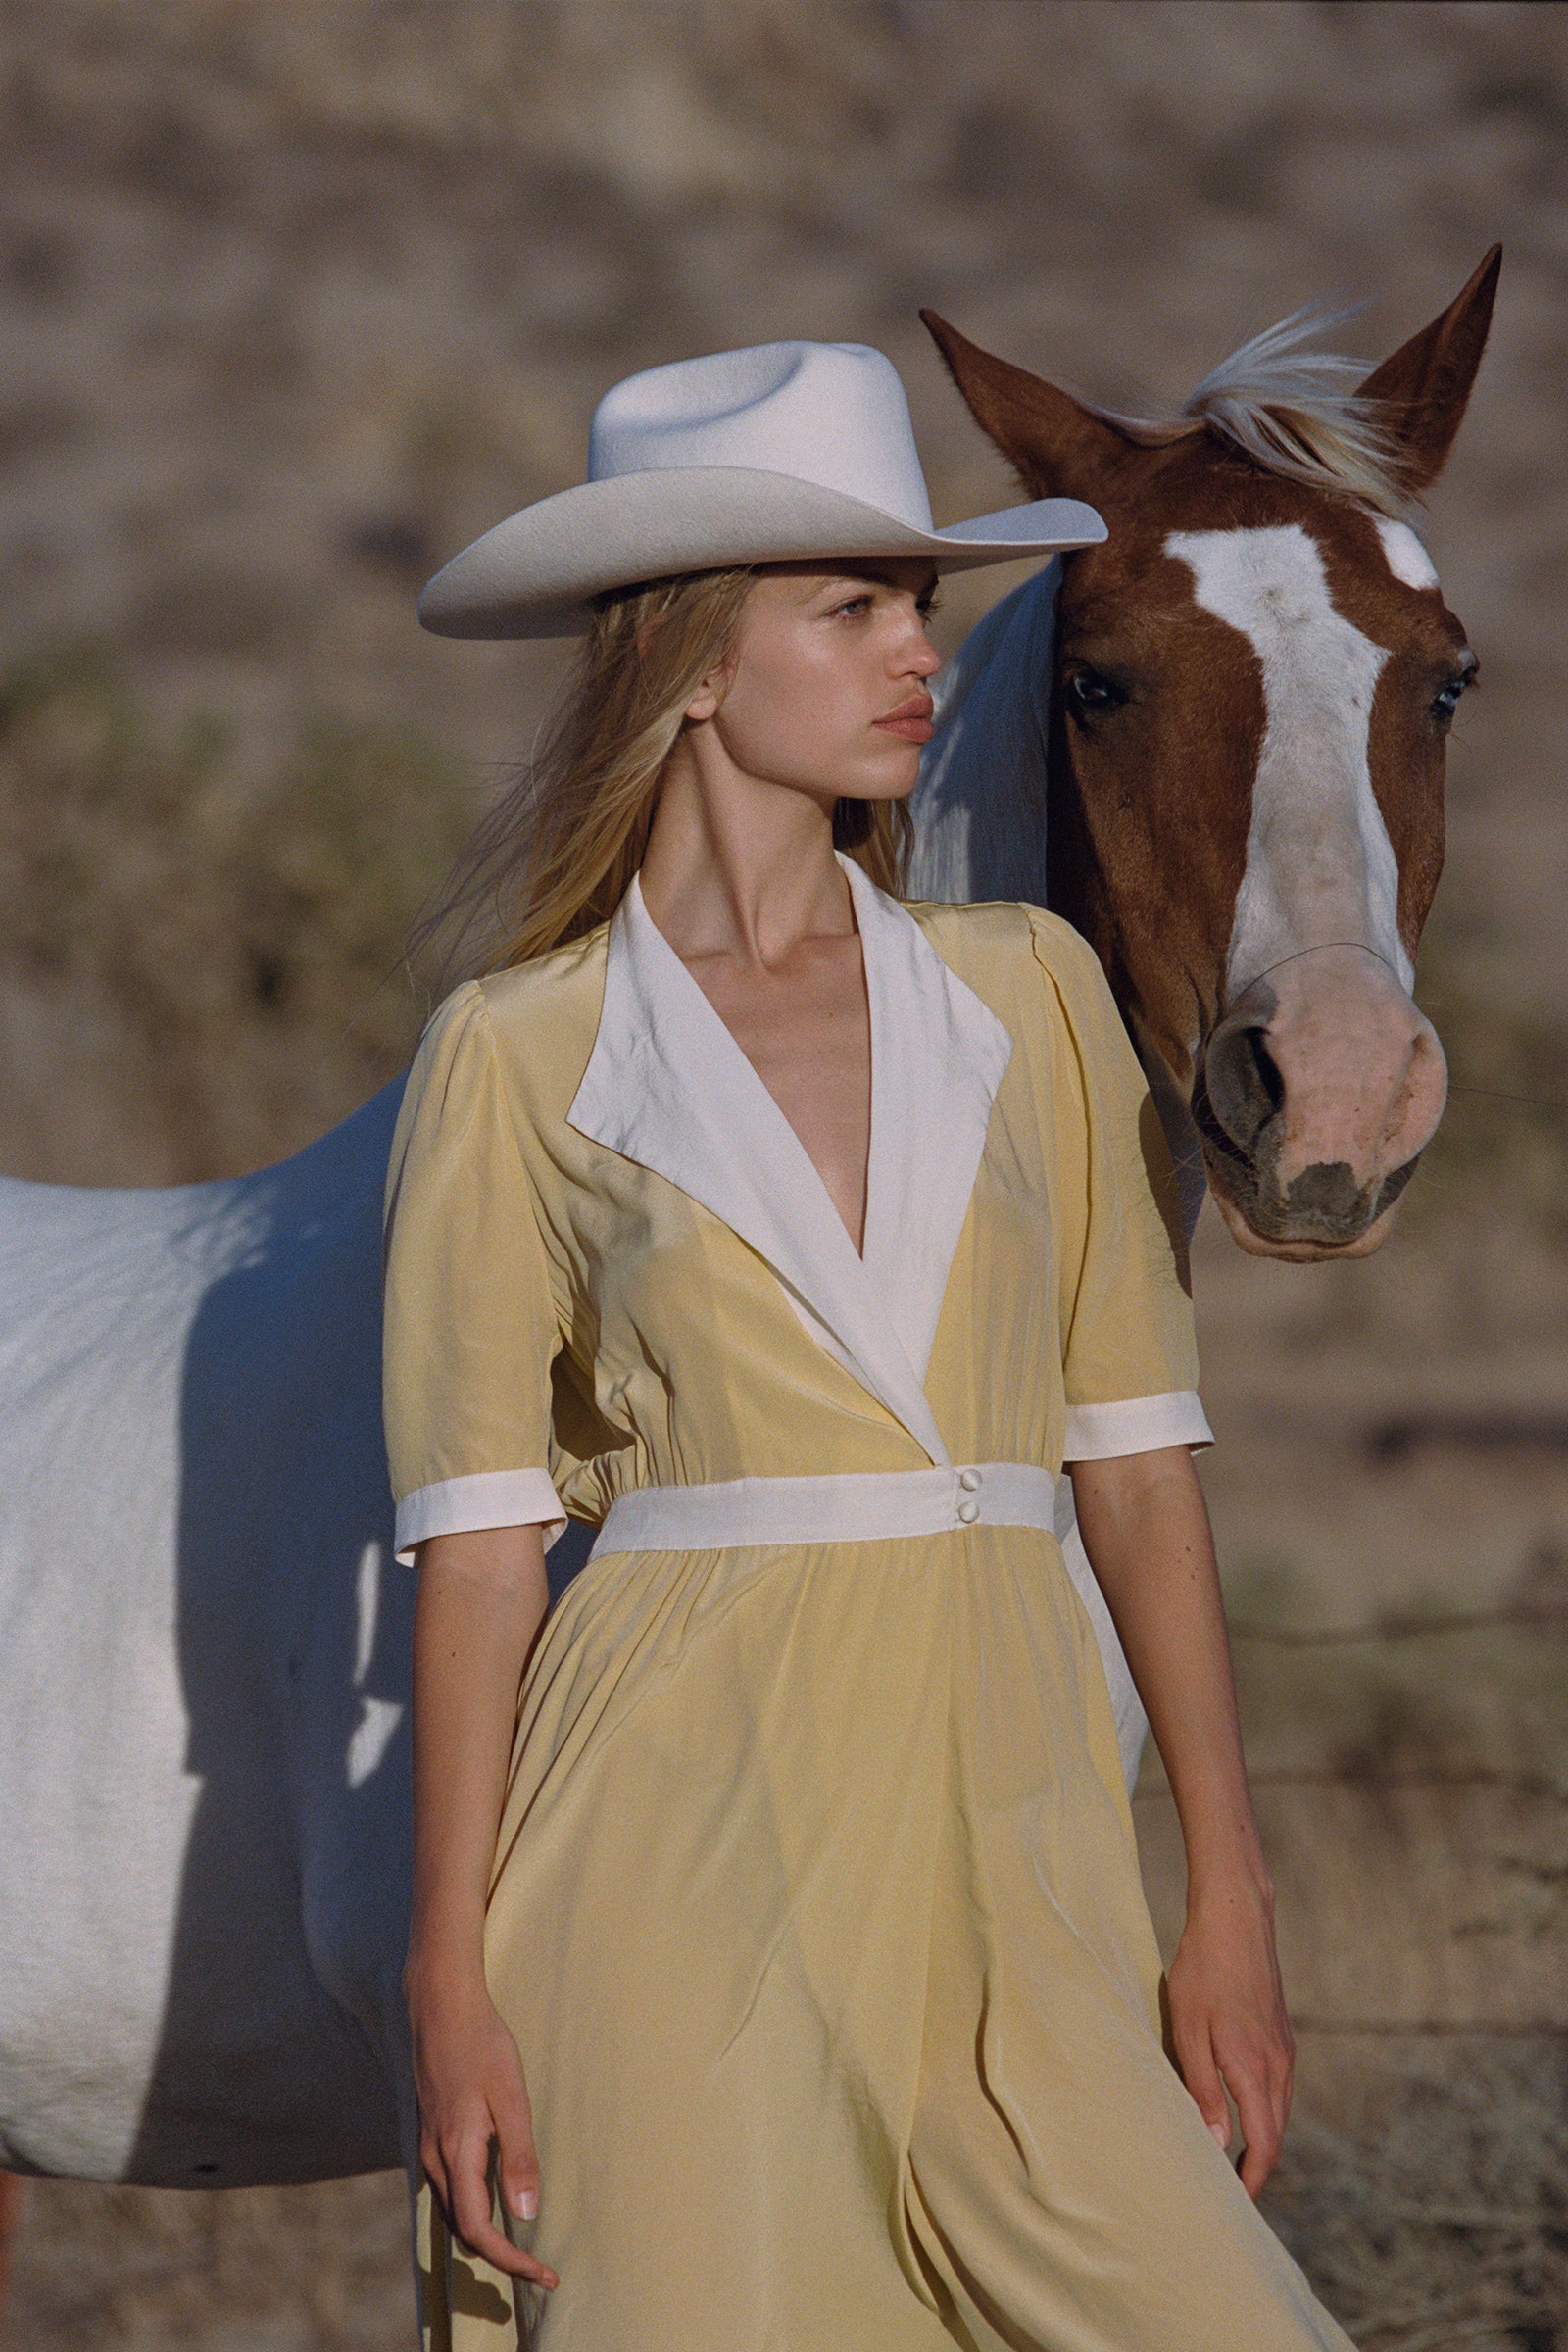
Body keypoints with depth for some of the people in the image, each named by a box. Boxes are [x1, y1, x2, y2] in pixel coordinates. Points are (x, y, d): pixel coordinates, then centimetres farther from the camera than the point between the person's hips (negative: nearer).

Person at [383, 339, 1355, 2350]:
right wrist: (447, 1982, -6)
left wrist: (1227, 1888, 6)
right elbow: (472, 1542, -1)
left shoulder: (1027, 997, 10)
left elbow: (1136, 1454, 10)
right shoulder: (516, 1065, 1)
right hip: (690, 1838, -3)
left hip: (1006, 1853, 3)